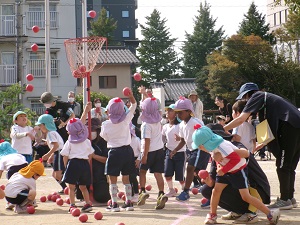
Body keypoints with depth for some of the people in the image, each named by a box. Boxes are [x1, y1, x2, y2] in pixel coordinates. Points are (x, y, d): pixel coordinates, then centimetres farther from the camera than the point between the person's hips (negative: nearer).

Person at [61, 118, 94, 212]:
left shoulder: (69, 142, 0)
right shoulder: (87, 142, 9)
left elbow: (65, 156, -3)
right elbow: (90, 155, 13)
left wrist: (66, 166, 8)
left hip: (73, 163, -4)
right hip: (85, 164, 4)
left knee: (71, 187, 1)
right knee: (83, 186, 16)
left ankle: (72, 205, -7)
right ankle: (88, 203, 11)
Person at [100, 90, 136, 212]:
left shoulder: (106, 124, -10)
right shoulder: (126, 119, -4)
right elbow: (134, 105, 8)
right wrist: (131, 96, -5)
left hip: (114, 152, -4)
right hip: (127, 150, 4)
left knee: (113, 179, 3)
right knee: (126, 178, 13)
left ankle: (114, 204, -1)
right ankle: (129, 202, 14)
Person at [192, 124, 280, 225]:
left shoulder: (221, 146, -31)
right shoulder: (212, 147, -1)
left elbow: (236, 158, -35)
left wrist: (223, 170, -29)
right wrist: (219, 166, -1)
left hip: (238, 170, -9)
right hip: (225, 171, 9)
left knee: (246, 196, -12)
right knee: (216, 190, 1)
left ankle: (270, 213, -10)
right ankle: (212, 215, 18)